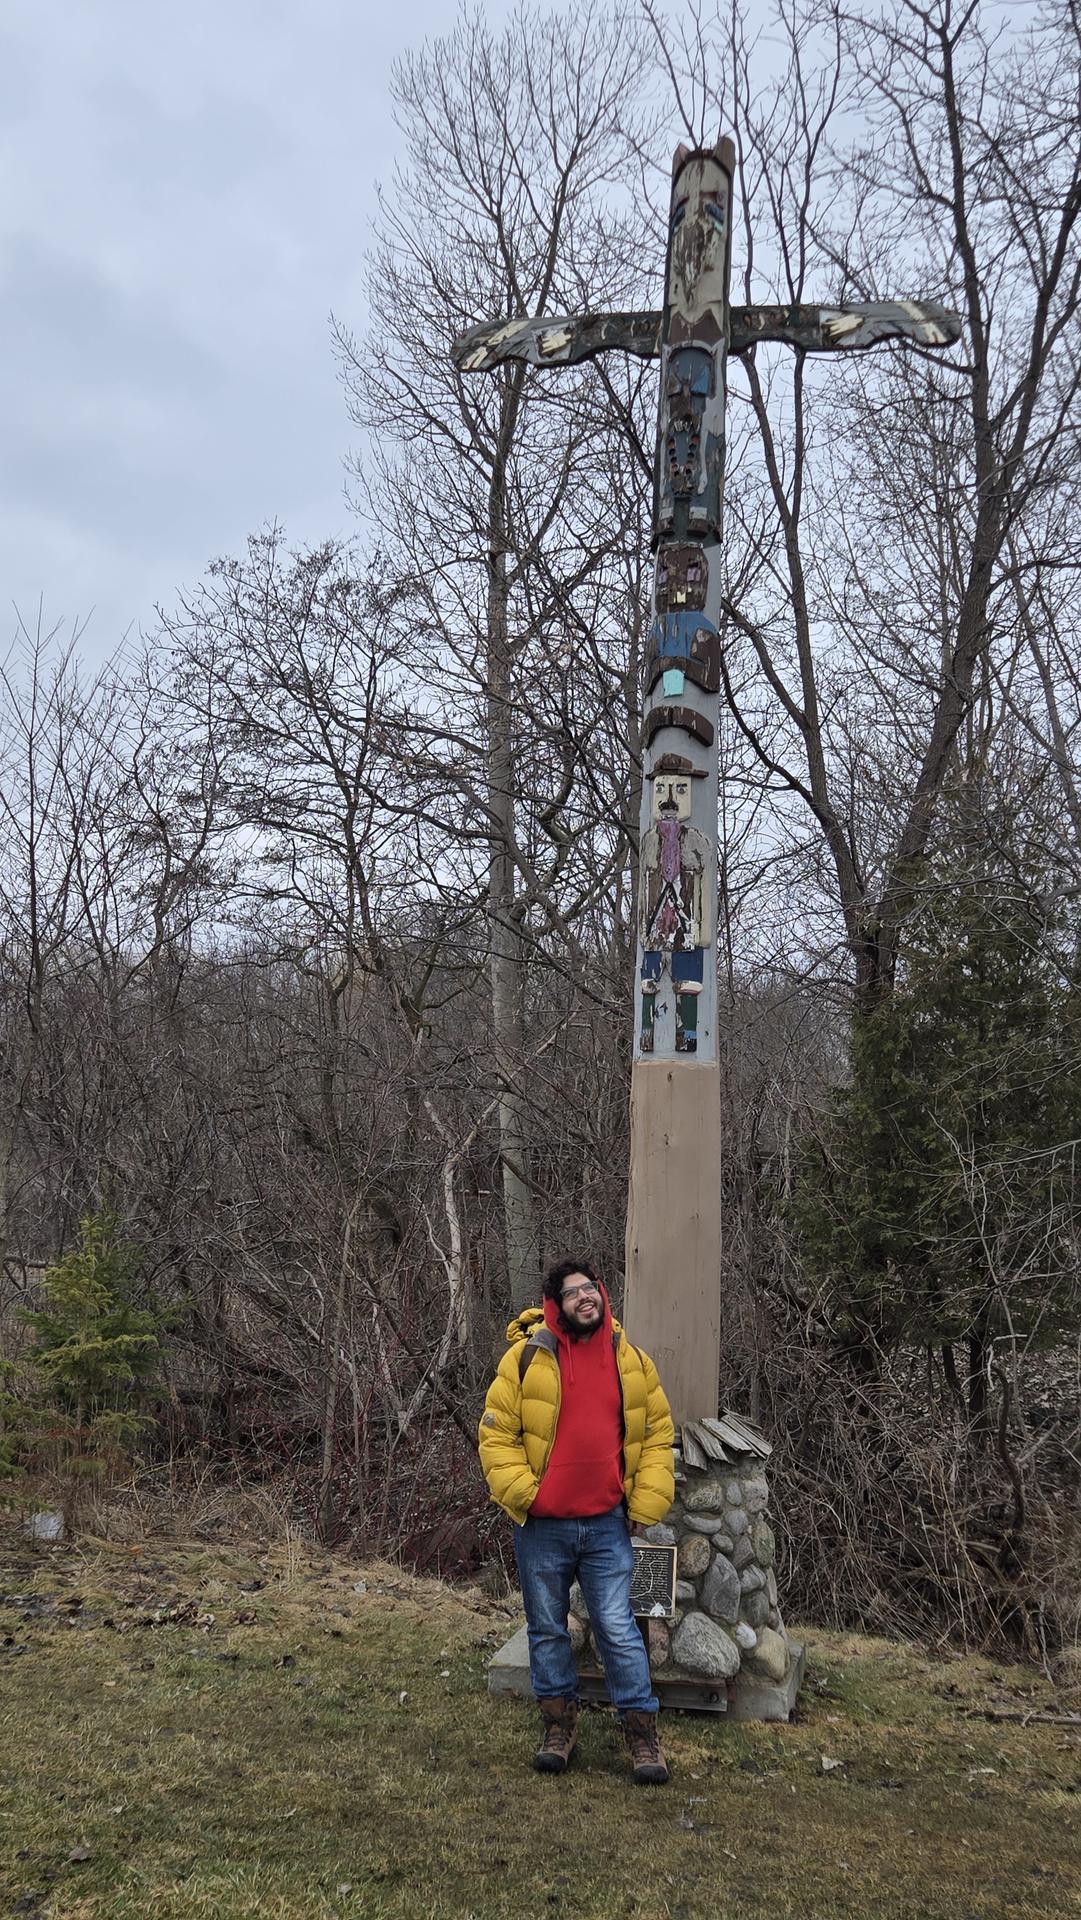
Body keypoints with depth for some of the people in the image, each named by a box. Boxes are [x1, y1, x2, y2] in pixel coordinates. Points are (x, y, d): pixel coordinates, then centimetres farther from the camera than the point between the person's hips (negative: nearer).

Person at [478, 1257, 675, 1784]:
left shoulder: (631, 1360, 3)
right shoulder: (527, 1357, -6)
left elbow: (657, 1434, 9)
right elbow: (496, 1433, -3)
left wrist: (646, 1505, 2)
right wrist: (521, 1494, -11)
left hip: (607, 1526, 1)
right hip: (541, 1527, 0)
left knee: (618, 1629, 1)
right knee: (547, 1629, 12)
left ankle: (642, 1731, 15)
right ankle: (559, 1725, 28)